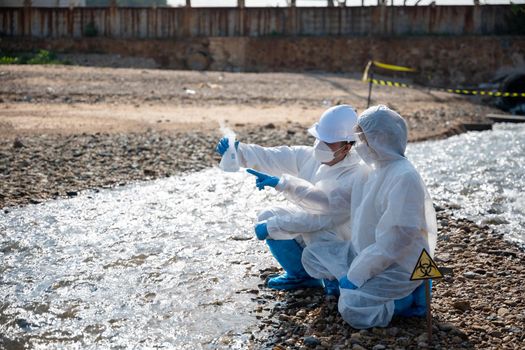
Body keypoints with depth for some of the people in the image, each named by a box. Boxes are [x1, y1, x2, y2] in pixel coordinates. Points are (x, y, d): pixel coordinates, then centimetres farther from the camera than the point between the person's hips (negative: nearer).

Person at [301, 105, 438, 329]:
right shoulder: (380, 167, 4)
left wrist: (355, 275, -20)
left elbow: (393, 242, -26)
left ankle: (407, 297, -3)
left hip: (399, 265, -9)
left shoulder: (404, 178, -25)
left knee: (351, 309, -25)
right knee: (311, 255, 4)